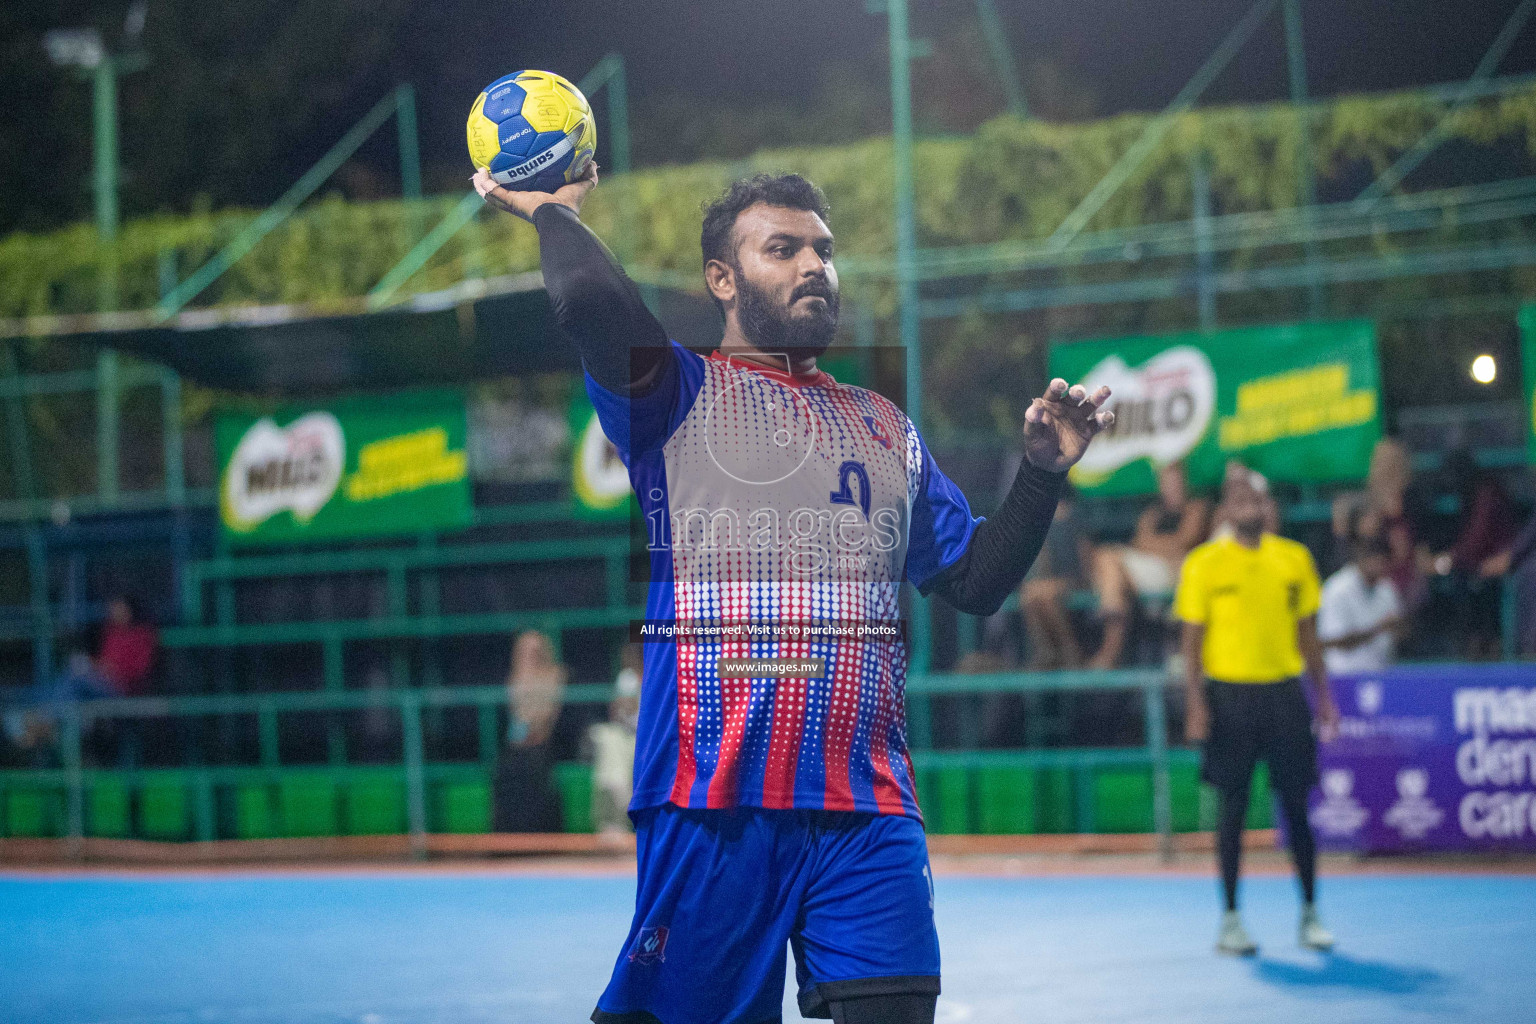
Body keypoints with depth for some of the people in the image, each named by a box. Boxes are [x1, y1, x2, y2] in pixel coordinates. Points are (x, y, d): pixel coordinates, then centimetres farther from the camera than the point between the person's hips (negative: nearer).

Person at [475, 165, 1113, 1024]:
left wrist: (1044, 472, 10)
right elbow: (591, 299, -15)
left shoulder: (886, 429, 23)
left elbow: (976, 582, 22)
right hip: (712, 799, -4)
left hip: (868, 804, 4)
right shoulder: (677, 395, 6)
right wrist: (553, 210, 3)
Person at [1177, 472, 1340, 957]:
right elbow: (1192, 639, -1)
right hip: (1229, 694, -2)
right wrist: (1195, 702, -9)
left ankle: (1310, 913, 14)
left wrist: (1323, 694, 9)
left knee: (1297, 803, 4)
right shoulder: (1203, 564, -1)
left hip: (1284, 691, 3)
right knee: (1233, 805, 0)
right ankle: (1230, 918, 7)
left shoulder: (1294, 558, 8)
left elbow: (1307, 631, 13)